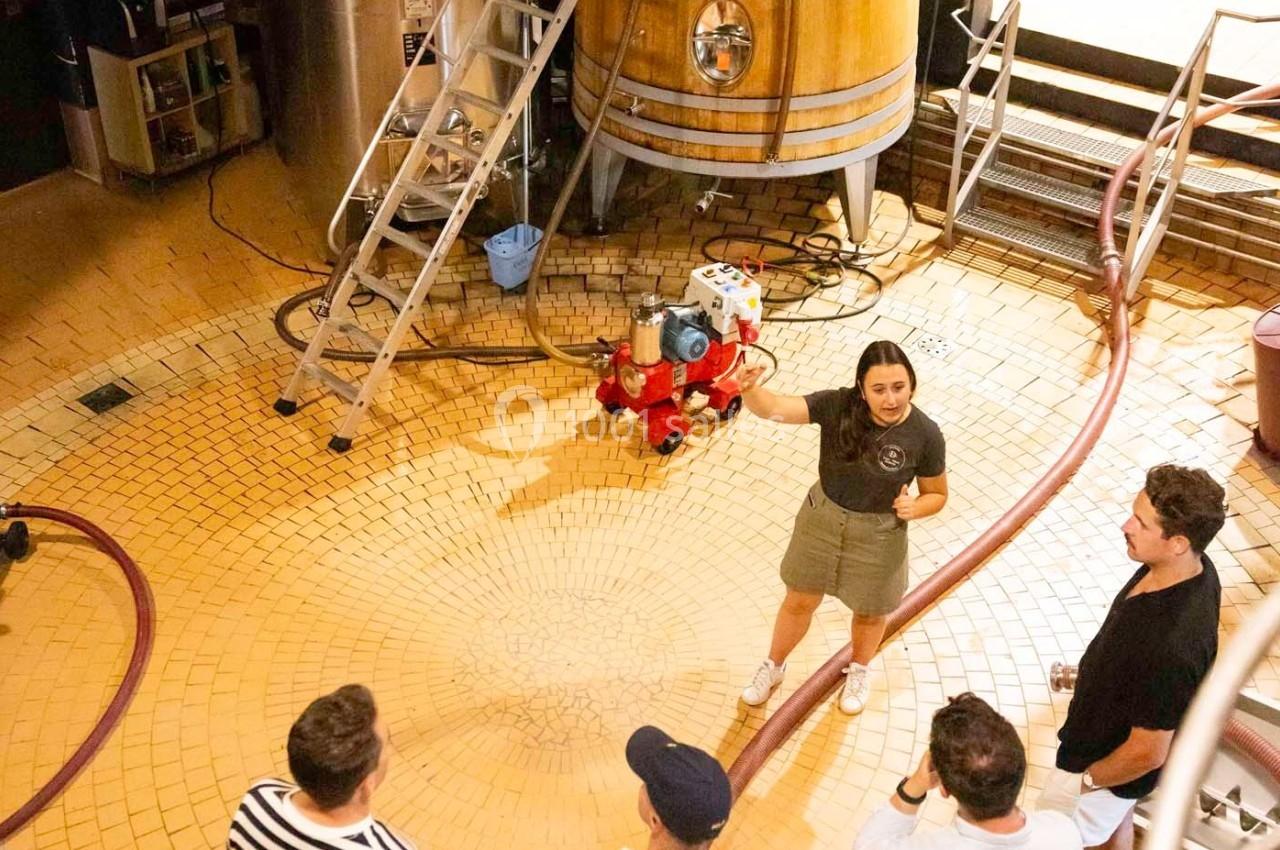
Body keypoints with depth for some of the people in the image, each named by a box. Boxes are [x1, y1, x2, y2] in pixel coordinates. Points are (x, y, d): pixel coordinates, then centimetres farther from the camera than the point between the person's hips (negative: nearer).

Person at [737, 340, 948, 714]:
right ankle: (773, 666, 48)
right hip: (822, 518, 1)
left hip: (878, 533, -1)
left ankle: (858, 671, 56)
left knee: (869, 612, 23)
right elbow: (774, 408, -33)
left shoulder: (925, 435, -23)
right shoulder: (837, 406, -23)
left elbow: (937, 495, -6)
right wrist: (749, 389, -54)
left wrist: (914, 508, -28)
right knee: (800, 601, 20)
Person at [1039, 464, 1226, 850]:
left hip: (1107, 764, -8)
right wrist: (1094, 672, 17)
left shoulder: (1170, 645, -44)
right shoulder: (1190, 568, -18)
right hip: (1119, 732, 8)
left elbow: (1147, 753, -31)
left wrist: (1086, 781, -15)